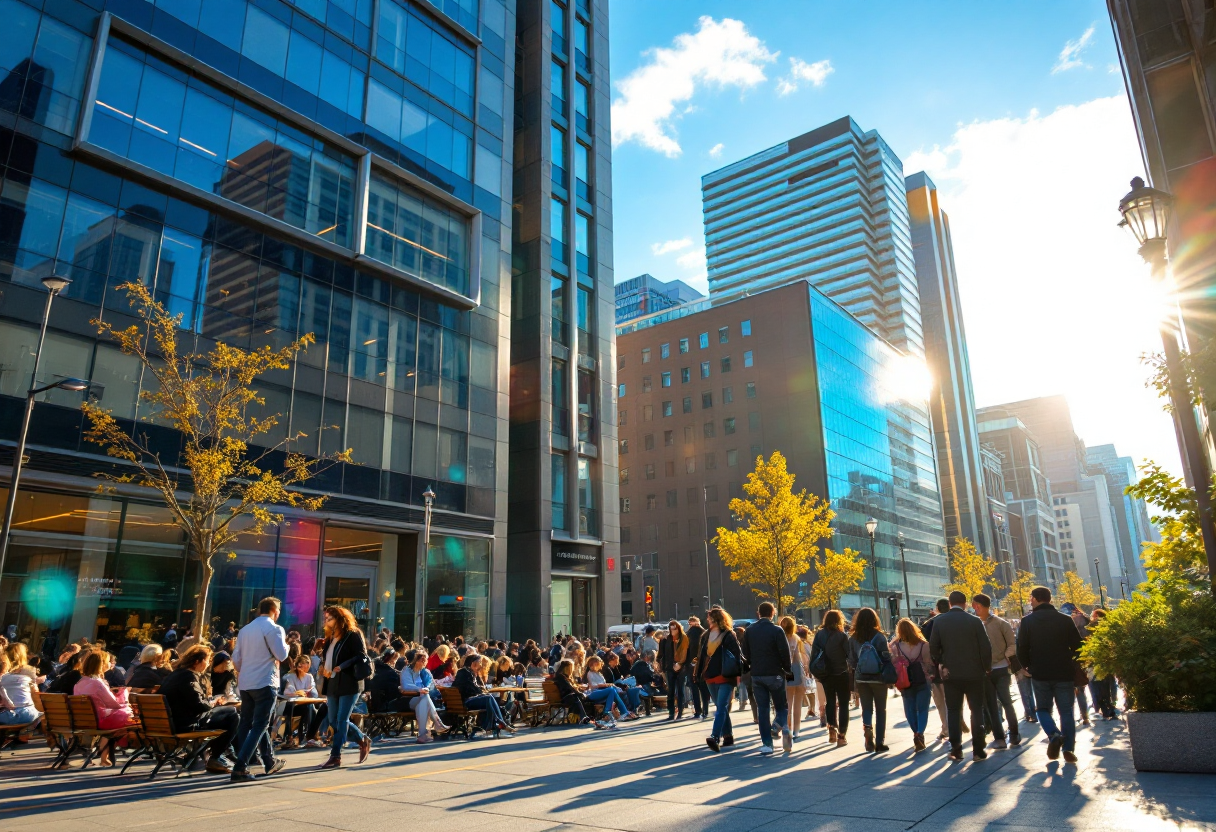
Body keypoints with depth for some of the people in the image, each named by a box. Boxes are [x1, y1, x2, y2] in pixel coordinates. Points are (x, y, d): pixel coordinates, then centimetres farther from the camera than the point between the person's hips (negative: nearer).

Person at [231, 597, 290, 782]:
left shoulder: (245, 629, 12)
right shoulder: (274, 628, -9)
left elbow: (236, 659, 14)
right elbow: (281, 655, -15)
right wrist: (286, 644, 5)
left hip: (245, 683, 8)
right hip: (265, 683, -7)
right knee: (259, 726, -2)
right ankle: (239, 768, -11)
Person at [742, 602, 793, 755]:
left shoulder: (749, 631, 3)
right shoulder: (776, 630, -11)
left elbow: (746, 653, 6)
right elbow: (785, 653, -12)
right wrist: (788, 670, 3)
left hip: (756, 675, 3)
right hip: (775, 674, -3)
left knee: (762, 709, 7)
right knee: (781, 706, 12)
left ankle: (767, 744, 4)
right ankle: (783, 726, -15)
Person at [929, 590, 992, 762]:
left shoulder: (939, 621, -4)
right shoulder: (974, 621, -7)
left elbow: (933, 647, -6)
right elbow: (986, 647, -9)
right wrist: (987, 668, 5)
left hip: (951, 674, 1)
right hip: (974, 673, -1)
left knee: (953, 711, 9)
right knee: (977, 711, 10)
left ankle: (956, 750, 8)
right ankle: (978, 750, 10)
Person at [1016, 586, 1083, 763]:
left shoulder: (1027, 621, -4)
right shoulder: (1065, 620, 1)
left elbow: (1022, 649, -6)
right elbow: (1078, 647, 2)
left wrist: (1028, 667, 11)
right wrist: (1074, 669, 16)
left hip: (1040, 675, -1)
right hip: (1064, 674, 1)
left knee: (1043, 708, 13)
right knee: (1066, 712, 8)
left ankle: (1054, 735, -11)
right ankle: (1069, 749, 1)